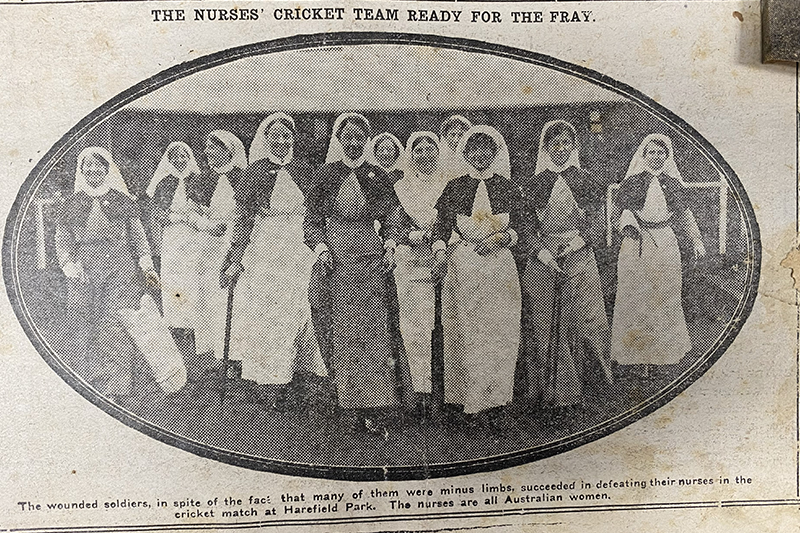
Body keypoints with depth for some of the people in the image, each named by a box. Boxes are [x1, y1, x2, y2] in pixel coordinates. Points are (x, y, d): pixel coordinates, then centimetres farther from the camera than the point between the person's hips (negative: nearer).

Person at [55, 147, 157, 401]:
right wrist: (72, 268, -2)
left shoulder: (121, 200, 11)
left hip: (120, 268, -1)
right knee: (95, 327, -2)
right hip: (86, 270, 1)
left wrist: (147, 266, 4)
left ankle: (115, 387, -9)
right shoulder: (72, 203, 12)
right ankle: (95, 380, 9)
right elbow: (61, 242, 13)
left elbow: (138, 234, 13)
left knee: (117, 326, -11)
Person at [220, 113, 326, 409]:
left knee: (292, 315, 1)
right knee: (263, 316, -1)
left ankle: (281, 384, 12)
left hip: (298, 256, 2)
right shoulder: (255, 172, 3)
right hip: (262, 255, -2)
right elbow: (243, 219, 1)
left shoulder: (303, 172, 9)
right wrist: (236, 260, -3)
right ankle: (268, 385, 8)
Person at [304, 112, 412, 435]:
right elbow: (312, 218, 8)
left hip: (371, 256, 1)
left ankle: (377, 407, -1)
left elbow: (391, 216, 17)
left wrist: (390, 246, 1)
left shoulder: (377, 177, 11)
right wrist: (321, 248, -7)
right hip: (337, 257, -1)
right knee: (343, 327, -2)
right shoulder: (326, 174, 7)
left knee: (376, 328, -5)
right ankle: (353, 405, 5)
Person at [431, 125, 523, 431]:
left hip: (501, 265, 2)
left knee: (502, 333, -3)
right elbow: (442, 227, 3)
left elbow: (519, 228, 10)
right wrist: (440, 255, -14)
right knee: (469, 333, -4)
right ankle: (473, 404, 3)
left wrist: (500, 238, -10)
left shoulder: (507, 188, 12)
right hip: (464, 266, -1)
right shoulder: (455, 188, 8)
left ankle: (496, 404, 5)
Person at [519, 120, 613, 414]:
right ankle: (548, 391, 8)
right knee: (544, 326, -1)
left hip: (579, 259, 1)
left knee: (584, 320, -5)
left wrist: (577, 241, -9)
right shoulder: (533, 184, 7)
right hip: (542, 261, 0)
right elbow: (525, 227, 3)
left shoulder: (584, 181, 10)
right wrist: (543, 254, -10)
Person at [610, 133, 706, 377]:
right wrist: (628, 225, -19)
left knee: (665, 296, 4)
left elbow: (684, 214, 16)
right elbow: (624, 209, 1)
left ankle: (665, 348, 16)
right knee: (636, 297, -4)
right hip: (637, 244, -2)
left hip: (665, 244, 3)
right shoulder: (633, 181, 5)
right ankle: (639, 354, 2)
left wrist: (696, 241, 11)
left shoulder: (673, 183, 12)